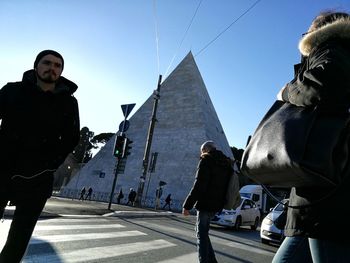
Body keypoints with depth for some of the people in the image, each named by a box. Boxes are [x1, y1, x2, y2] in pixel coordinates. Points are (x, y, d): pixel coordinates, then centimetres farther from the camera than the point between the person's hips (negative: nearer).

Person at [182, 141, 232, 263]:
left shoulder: (206, 160, -9)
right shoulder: (226, 163, 15)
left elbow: (199, 185, -18)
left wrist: (187, 205, -16)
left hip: (206, 203, -8)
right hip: (217, 203, 8)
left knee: (201, 234, 1)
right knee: (202, 231, 20)